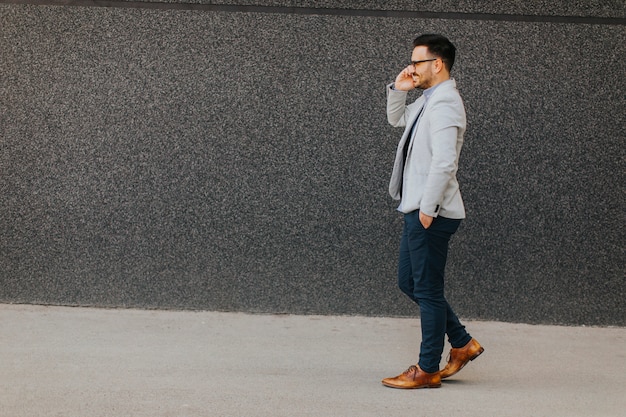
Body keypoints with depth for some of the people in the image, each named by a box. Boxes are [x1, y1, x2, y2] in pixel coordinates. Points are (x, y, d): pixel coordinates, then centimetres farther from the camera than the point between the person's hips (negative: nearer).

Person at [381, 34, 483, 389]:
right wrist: (398, 90, 13)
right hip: (419, 209, 10)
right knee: (409, 282, 17)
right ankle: (463, 343, 25)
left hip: (432, 213, -10)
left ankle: (428, 370, 9)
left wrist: (428, 208, -21)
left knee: (428, 290, -1)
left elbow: (444, 163, -26)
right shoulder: (427, 100, 14)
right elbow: (396, 119, 32)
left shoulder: (445, 105, -18)